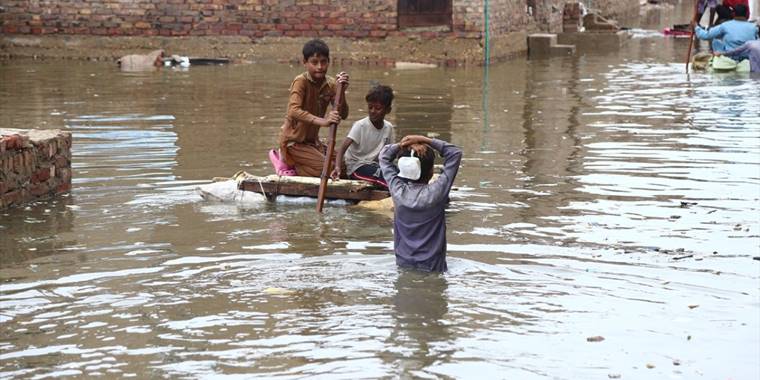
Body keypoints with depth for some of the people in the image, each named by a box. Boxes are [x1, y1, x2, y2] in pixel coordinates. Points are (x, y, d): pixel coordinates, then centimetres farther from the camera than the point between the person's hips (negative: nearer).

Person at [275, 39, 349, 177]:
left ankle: (291, 164, 13)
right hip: (294, 140, -7)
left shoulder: (331, 84, -1)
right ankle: (286, 161, 0)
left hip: (312, 140, 7)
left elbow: (343, 115, -8)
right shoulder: (301, 81, -19)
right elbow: (293, 111, -36)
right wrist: (322, 121, -48)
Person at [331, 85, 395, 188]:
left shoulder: (388, 127, 2)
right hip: (356, 167, -6)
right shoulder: (360, 126, -14)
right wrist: (338, 167, -39)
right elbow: (343, 148, -22)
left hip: (373, 165, 6)